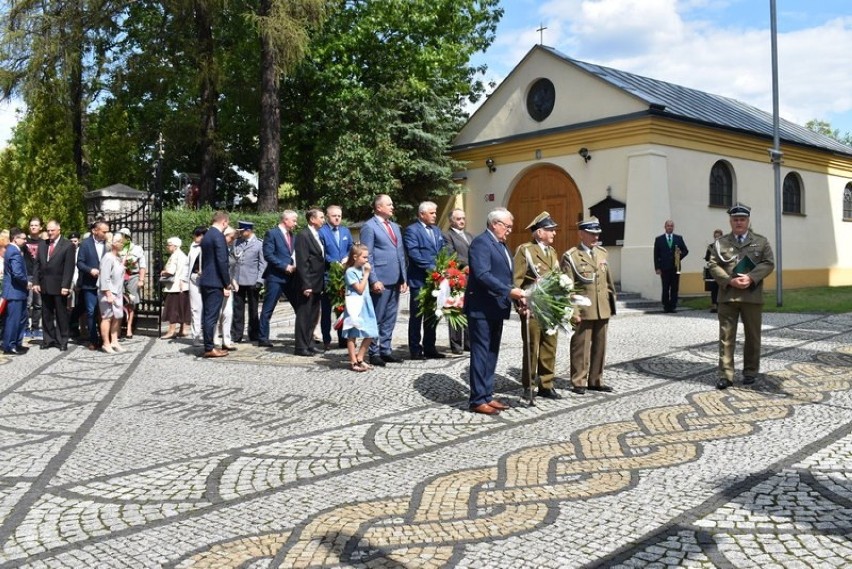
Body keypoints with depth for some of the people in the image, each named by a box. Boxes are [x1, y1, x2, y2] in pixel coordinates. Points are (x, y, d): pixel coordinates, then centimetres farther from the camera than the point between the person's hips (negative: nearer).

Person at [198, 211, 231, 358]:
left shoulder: (206, 235, 15)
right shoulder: (218, 236, -13)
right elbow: (222, 261, -18)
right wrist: (227, 283, -10)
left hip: (205, 281, 9)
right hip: (215, 282, -9)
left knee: (207, 315, 11)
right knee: (212, 316, -6)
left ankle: (208, 346, 16)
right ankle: (209, 348, -3)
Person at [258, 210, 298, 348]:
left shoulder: (293, 236, 17)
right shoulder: (272, 233, -5)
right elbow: (268, 255, -13)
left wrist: (295, 266, 0)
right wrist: (285, 266, -16)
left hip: (291, 277, 7)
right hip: (275, 277, -7)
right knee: (268, 309, 0)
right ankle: (263, 338, 7)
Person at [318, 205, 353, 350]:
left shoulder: (346, 231, 14)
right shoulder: (321, 231, -4)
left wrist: (346, 259, -6)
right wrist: (334, 263, -16)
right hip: (327, 274, -5)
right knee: (326, 309, 2)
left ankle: (343, 339, 16)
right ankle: (326, 340, 9)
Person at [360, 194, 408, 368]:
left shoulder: (395, 226, 19)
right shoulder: (369, 226, -6)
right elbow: (367, 256, -10)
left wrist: (403, 278, 13)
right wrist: (374, 280, -17)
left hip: (395, 281, 7)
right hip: (380, 281, -7)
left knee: (390, 319, 12)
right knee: (377, 319, 0)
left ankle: (386, 350, 20)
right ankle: (374, 353, 8)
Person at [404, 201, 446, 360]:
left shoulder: (436, 230, 17)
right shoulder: (412, 230, -7)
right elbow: (413, 253, -17)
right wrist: (429, 267, -21)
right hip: (419, 280, -7)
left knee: (432, 315, 12)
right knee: (416, 316, 1)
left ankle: (429, 348, 21)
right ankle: (415, 350, 7)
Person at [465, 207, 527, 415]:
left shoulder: (501, 244, 18)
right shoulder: (481, 242, -12)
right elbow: (482, 275, -23)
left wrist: (517, 298, 7)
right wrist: (509, 291, -26)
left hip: (496, 308, 9)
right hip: (481, 309, -9)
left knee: (491, 354, 12)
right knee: (481, 354, -4)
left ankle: (487, 395, 20)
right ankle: (478, 400, 1)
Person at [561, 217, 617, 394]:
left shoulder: (602, 252, 13)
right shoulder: (570, 256, -5)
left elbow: (608, 280, 17)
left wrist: (612, 302, 13)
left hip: (602, 309, 6)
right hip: (582, 310, -6)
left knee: (599, 347, 11)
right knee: (580, 347, 0)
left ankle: (595, 381, 22)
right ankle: (578, 382, 10)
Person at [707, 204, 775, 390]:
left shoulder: (761, 241, 10)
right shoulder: (720, 243, 9)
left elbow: (768, 263, -1)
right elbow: (714, 266, 0)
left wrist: (751, 277, -15)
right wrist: (730, 281, -15)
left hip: (752, 296, 1)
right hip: (727, 296, -1)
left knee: (752, 336, 9)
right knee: (726, 336, -3)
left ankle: (750, 372, 22)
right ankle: (725, 375, -1)